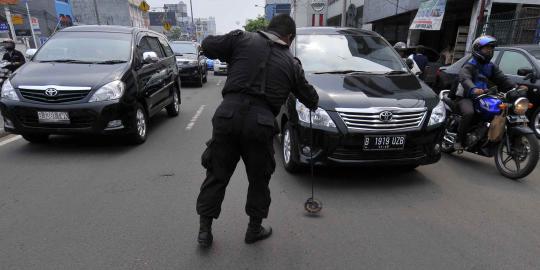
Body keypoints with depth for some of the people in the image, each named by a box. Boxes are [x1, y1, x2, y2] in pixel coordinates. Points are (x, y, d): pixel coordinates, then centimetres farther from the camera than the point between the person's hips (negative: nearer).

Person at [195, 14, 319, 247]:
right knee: (259, 179, 19)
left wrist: (231, 56, 27)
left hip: (228, 114, 1)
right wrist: (313, 104, 46)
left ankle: (204, 230, 23)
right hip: (260, 123, 0)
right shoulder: (291, 63, 13)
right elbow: (310, 98, 22)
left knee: (217, 174, 14)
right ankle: (255, 229, 32)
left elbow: (208, 45, 10)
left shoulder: (243, 39, 9)